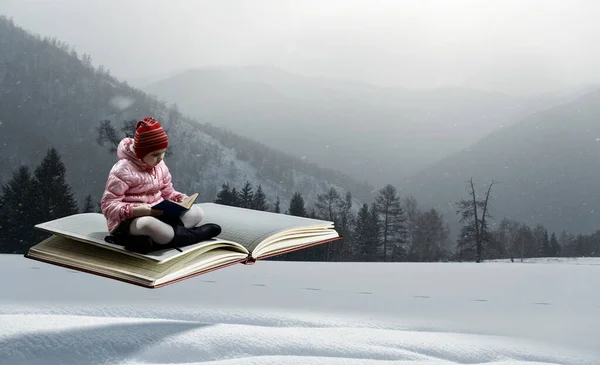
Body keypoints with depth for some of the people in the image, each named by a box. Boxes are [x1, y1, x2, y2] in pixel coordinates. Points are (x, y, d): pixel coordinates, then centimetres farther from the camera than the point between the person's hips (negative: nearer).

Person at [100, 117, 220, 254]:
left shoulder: (160, 165, 7)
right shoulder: (123, 170, -15)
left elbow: (168, 192, 17)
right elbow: (108, 205, -17)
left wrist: (181, 199, -7)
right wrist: (137, 210, -31)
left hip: (158, 216, 8)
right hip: (129, 221, -8)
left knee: (197, 212, -9)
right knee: (148, 224, -43)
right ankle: (194, 234, -16)